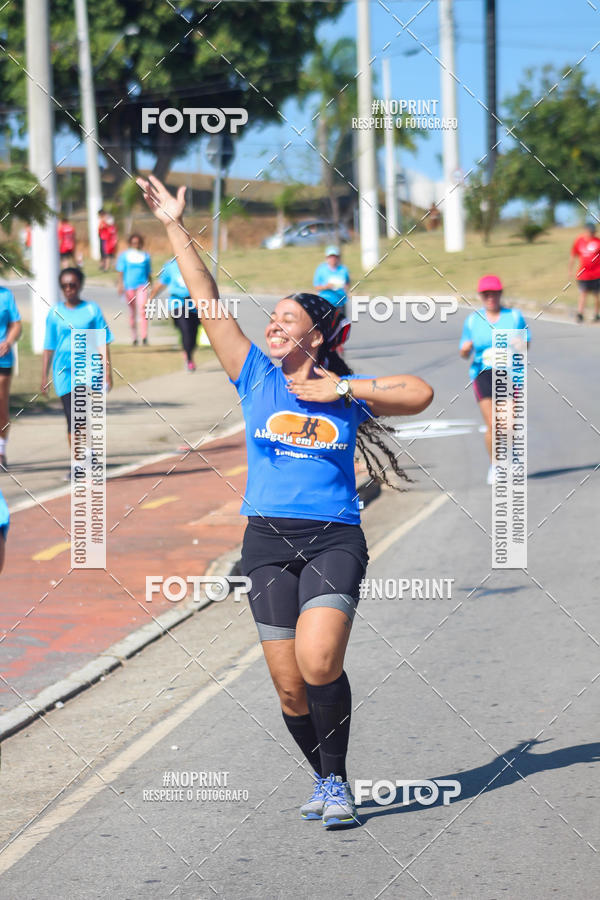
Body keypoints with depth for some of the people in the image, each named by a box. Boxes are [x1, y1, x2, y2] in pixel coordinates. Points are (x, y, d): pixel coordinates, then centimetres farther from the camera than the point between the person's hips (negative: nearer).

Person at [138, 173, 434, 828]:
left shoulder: (345, 392, 9)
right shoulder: (256, 378, 10)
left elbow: (420, 393, -2)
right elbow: (207, 301, 8)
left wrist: (340, 390, -3)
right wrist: (175, 227, 5)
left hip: (334, 536, -2)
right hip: (268, 539, 2)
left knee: (319, 662, -22)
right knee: (290, 686, -1)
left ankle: (336, 781, -5)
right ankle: (324, 781, 22)